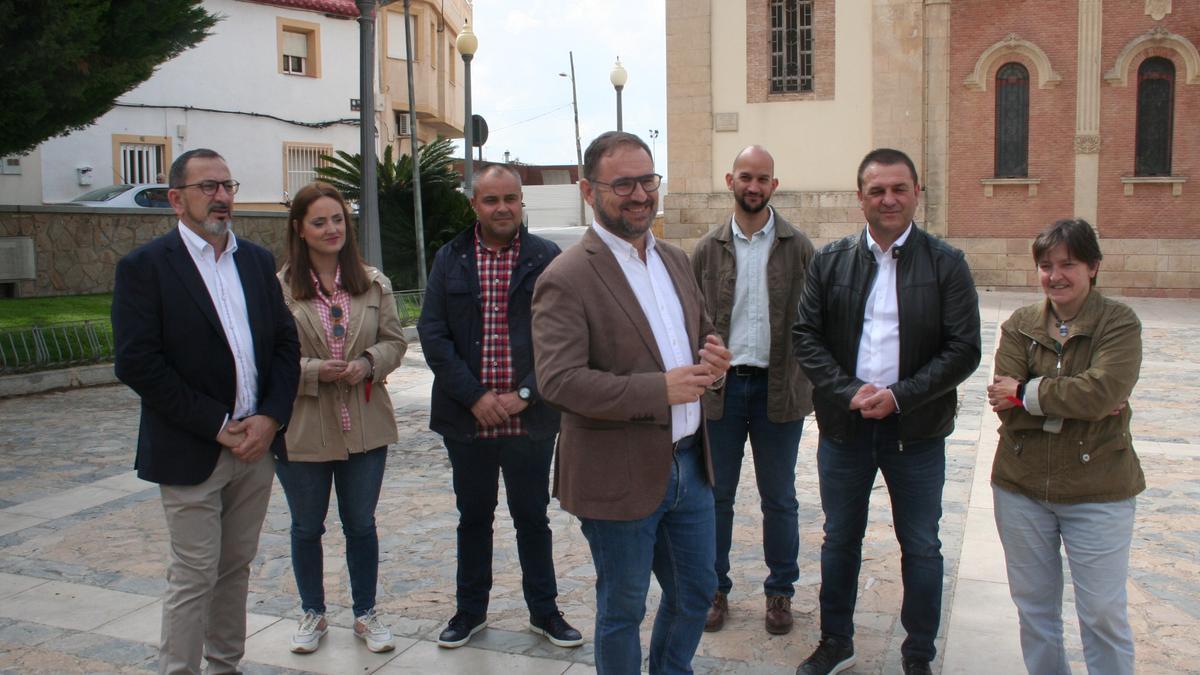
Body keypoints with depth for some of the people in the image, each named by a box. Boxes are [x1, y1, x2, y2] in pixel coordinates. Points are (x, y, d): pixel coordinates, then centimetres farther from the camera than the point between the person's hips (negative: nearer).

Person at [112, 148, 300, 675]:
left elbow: (286, 343, 9)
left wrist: (270, 418, -6)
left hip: (257, 444, 5)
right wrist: (217, 427, -15)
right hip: (191, 453, -5)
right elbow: (137, 363, -14)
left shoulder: (257, 260, 10)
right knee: (194, 577, 0)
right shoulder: (145, 266, -6)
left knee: (236, 567, 15)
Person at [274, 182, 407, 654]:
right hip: (303, 429, -2)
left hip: (364, 426, 2)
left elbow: (394, 341, 6)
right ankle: (313, 614, 35)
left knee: (361, 524, 13)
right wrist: (316, 372, -21)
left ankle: (365, 613, 31)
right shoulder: (279, 288, -9)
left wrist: (367, 364, -14)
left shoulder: (373, 283, 1)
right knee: (307, 527, 15)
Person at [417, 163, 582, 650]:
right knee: (473, 517, 16)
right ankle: (470, 611, 32)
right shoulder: (450, 259, 2)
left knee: (532, 517, 12)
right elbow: (433, 334, -3)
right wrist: (475, 397, -11)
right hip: (467, 418, 2)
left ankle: (544, 611, 28)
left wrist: (525, 395, -13)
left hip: (529, 418, -1)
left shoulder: (548, 259, -3)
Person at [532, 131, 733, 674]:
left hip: (689, 462, 7)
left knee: (696, 593, 21)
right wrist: (660, 390, -26)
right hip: (621, 476, -7)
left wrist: (713, 360, -4)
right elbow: (558, 381, -23)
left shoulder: (675, 260, 9)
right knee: (623, 610, 12)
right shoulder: (567, 278, -16)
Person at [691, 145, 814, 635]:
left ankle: (780, 592, 28)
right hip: (720, 387, 1)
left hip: (778, 389, -1)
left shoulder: (798, 248, -1)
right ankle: (715, 589, 27)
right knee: (716, 496, 11)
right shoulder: (708, 249, 3)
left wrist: (813, 385, -6)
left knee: (779, 500, 11)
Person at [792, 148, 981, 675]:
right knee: (840, 539, 15)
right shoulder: (830, 262, 2)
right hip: (844, 424, 2)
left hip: (917, 430, -1)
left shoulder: (946, 264, -3)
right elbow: (805, 335, -1)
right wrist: (850, 391, -14)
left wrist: (899, 396, -16)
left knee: (921, 547, 10)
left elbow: (964, 349, -7)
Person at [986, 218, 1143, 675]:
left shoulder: (1119, 323, -6)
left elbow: (1104, 390, -23)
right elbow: (1006, 404, -9)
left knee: (1103, 614, 4)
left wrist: (1027, 393, -15)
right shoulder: (1019, 325, 2)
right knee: (1033, 606, 16)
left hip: (1097, 488, -3)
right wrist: (1075, 405, -18)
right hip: (1021, 485, 3)